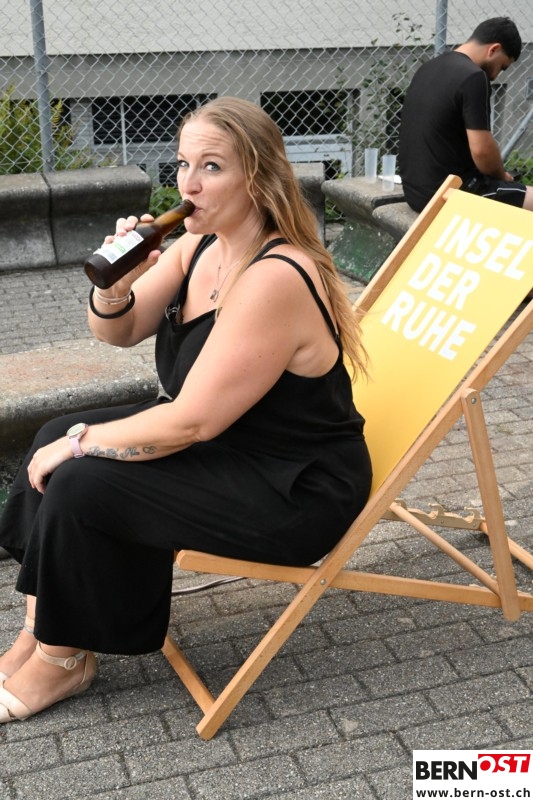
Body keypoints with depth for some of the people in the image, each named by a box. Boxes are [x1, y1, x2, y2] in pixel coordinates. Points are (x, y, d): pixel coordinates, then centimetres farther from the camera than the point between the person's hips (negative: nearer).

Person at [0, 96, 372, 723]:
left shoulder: (274, 279, -29)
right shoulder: (201, 245, -1)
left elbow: (192, 421, -27)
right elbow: (118, 332, 7)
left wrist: (81, 442, -15)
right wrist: (115, 283, -16)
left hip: (295, 491, -9)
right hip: (220, 436, 10)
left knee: (80, 484, -16)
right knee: (56, 440, 4)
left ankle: (61, 660, 9)